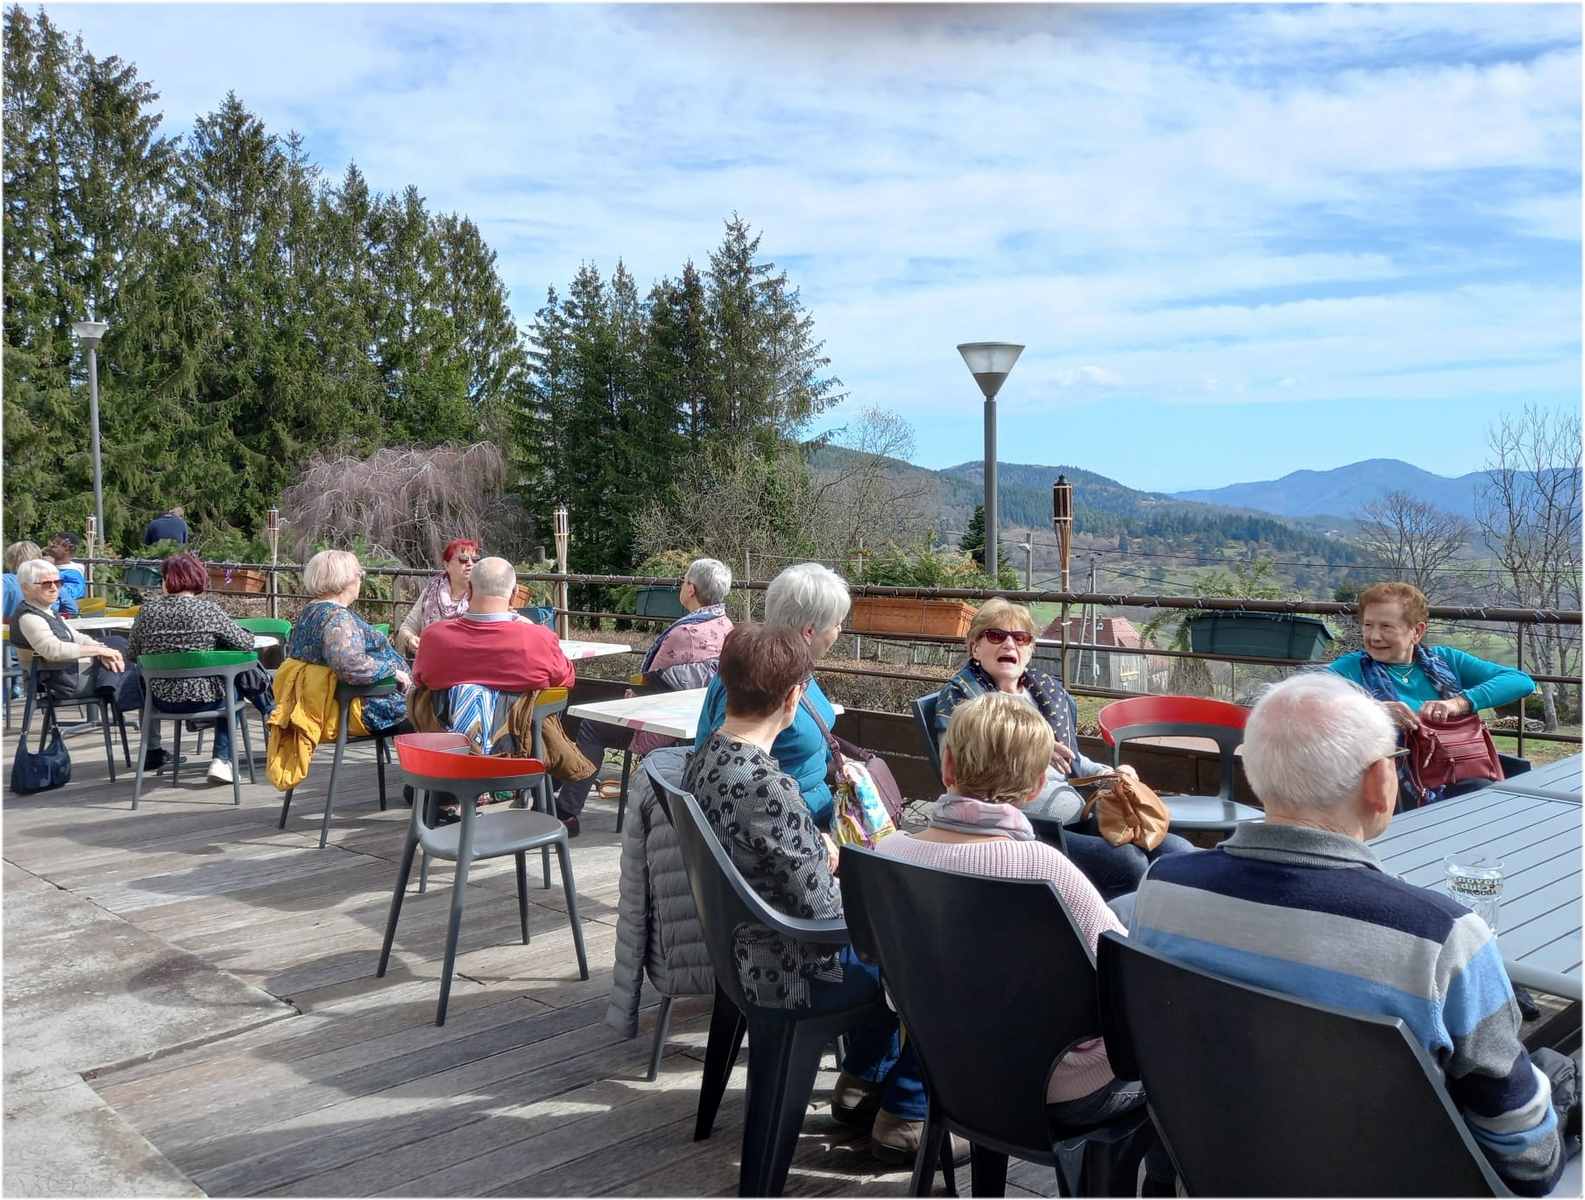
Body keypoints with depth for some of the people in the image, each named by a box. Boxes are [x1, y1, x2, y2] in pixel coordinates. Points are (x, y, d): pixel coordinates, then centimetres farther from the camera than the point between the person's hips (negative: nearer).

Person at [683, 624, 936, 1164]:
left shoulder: (706, 754, -4)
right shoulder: (766, 787, -33)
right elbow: (823, 908, -25)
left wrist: (817, 847, 1)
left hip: (744, 945, 9)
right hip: (792, 968, -9)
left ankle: (862, 1082, 39)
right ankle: (903, 1116, 19)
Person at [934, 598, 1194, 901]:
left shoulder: (1047, 689, 19)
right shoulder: (958, 695, 2)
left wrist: (1110, 775, 10)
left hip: (1079, 817, 7)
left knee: (1179, 851, -10)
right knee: (1129, 863, -26)